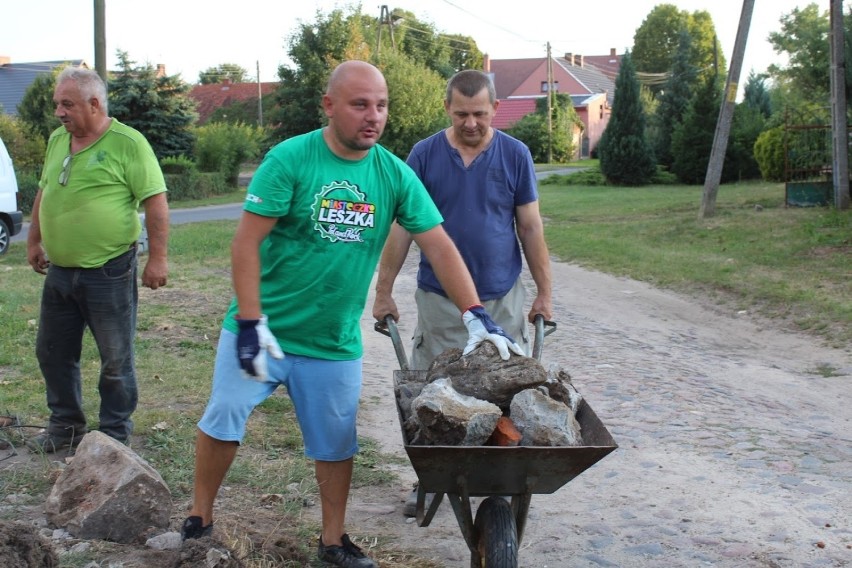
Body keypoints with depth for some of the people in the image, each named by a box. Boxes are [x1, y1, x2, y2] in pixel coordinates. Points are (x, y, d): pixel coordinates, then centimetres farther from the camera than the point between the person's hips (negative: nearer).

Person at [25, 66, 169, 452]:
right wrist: (34, 241, 20)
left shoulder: (128, 143, -12)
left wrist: (157, 259, -17)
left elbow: (156, 203, -14)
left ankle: (114, 436, 19)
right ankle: (66, 425, 32)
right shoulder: (57, 140, 9)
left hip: (108, 274, -7)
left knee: (116, 360, 5)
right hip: (59, 272, 7)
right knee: (52, 353, 16)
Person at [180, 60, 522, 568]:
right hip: (265, 329, -3)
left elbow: (440, 246, -3)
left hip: (335, 343, 3)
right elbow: (247, 241, -15)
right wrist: (251, 324, -20)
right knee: (223, 422, 3)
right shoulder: (290, 159, -14)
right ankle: (199, 521, 24)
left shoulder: (395, 175, -4)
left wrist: (476, 315, -12)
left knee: (336, 445, 10)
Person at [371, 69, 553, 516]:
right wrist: (383, 291, -1)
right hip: (438, 299, 0)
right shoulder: (425, 155, -2)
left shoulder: (515, 155, 1)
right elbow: (401, 228, 1)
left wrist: (544, 293, 3)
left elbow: (531, 229, 4)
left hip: (502, 299, 1)